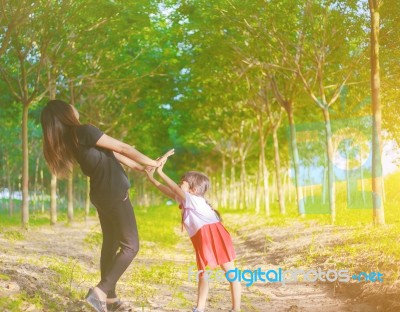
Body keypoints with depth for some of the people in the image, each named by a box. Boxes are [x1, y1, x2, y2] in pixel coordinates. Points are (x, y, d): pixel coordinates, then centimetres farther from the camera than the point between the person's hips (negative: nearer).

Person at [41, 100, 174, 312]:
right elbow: (123, 149, -13)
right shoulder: (84, 132, -19)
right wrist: (153, 163, -4)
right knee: (130, 246, -3)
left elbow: (110, 153, 12)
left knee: (110, 244, 15)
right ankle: (100, 291, -11)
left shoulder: (70, 139, 8)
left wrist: (140, 167, 17)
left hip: (101, 195, 9)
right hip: (114, 194, -9)